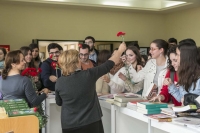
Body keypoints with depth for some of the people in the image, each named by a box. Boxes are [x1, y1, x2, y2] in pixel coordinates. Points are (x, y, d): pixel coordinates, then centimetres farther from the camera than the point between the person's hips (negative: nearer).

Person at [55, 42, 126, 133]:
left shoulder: (59, 82, -9)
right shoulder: (88, 75, -15)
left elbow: (59, 103, 7)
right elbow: (108, 65, -3)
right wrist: (120, 50, 11)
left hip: (69, 125, 2)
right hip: (91, 122, -2)